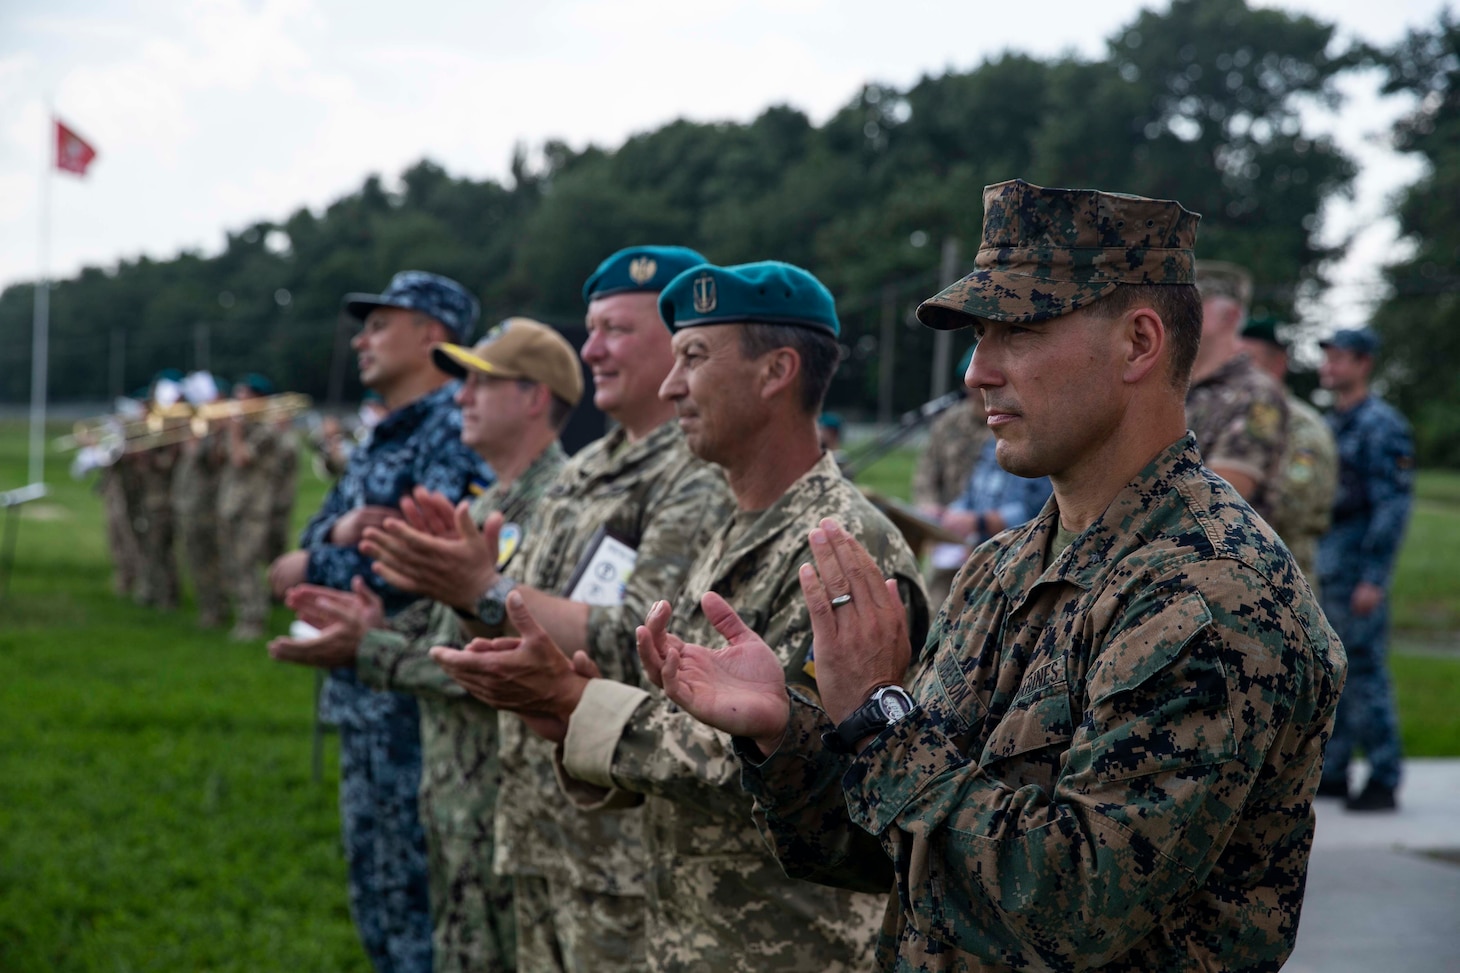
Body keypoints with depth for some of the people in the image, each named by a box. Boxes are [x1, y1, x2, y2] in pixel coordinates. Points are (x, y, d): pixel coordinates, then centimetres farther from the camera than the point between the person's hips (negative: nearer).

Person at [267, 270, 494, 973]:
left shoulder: (456, 430, -12)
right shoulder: (379, 440, 16)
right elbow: (299, 560, 12)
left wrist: (314, 567, -9)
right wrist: (339, 533, -12)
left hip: (418, 701, -9)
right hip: (361, 698, 9)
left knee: (414, 893, -4)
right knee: (375, 894, 17)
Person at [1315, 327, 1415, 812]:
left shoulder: (1382, 426, -11)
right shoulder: (1330, 425, 16)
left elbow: (1394, 505, -15)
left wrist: (1373, 578, -20)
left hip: (1358, 568, -9)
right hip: (1319, 569, 9)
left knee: (1364, 672, -7)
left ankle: (1384, 781, -2)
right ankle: (1333, 771, 18)